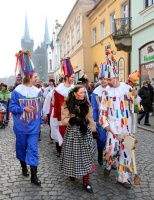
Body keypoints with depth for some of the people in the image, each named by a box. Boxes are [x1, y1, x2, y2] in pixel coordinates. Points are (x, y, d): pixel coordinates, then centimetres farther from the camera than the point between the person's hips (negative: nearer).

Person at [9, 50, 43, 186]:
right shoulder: (17, 91, -11)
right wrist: (24, 109, -23)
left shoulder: (37, 91, 2)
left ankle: (34, 176, 6)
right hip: (21, 126, -2)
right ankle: (24, 166, 41)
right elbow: (12, 107, -8)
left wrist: (40, 121, 11)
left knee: (33, 149, 0)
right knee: (22, 147, 15)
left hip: (34, 126, 2)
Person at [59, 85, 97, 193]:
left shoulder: (86, 104, 6)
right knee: (73, 156, 6)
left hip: (85, 132, 3)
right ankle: (72, 173, 37)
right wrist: (73, 120, -22)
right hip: (72, 133, -2)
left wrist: (93, 130, 10)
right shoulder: (67, 104, -5)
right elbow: (64, 120, -5)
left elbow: (90, 118, 11)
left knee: (86, 157, 1)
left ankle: (86, 182, 9)